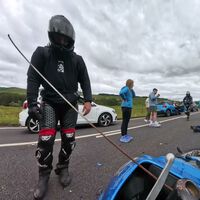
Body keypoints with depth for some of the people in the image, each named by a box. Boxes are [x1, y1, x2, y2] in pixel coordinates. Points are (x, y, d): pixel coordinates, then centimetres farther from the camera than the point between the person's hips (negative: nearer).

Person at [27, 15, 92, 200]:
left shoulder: (77, 59, 9)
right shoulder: (42, 53, 4)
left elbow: (85, 81, 7)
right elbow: (33, 78, -3)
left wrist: (88, 100, -6)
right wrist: (32, 103, -13)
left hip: (70, 104, 2)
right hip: (49, 103, -1)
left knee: (69, 140, 3)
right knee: (46, 140, -11)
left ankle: (63, 169, 27)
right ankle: (44, 176, 13)